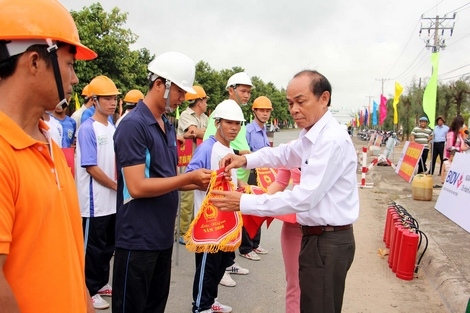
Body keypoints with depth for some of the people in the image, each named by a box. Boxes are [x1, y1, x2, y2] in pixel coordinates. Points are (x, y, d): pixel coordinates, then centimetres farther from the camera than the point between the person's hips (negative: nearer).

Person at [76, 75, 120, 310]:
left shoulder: (112, 127, 9)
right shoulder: (87, 128, -13)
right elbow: (91, 167, -17)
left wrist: (118, 187, 4)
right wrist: (117, 186, -11)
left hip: (113, 199, 7)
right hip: (95, 201, -7)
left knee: (108, 245, 17)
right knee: (94, 247, 4)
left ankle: (101, 283, 33)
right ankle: (90, 290, 19)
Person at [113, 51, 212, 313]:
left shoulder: (168, 127, 10)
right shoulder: (133, 125, -17)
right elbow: (138, 186, -23)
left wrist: (198, 183, -1)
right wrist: (189, 178, -19)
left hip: (163, 235, 8)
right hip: (138, 239, -8)